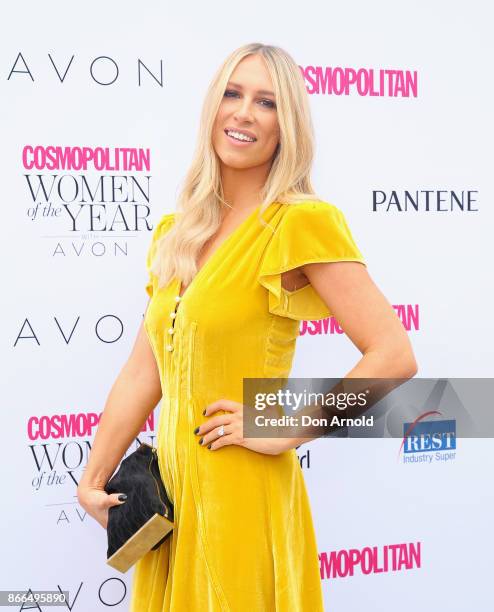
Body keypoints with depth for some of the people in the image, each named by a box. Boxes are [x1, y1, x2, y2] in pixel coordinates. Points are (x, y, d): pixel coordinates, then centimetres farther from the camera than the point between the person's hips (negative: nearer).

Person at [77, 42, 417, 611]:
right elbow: (143, 372, 9)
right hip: (171, 483, 6)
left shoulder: (302, 222, -12)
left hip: (243, 497, -6)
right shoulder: (175, 233, 8)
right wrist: (92, 481, 6)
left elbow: (394, 357, -18)